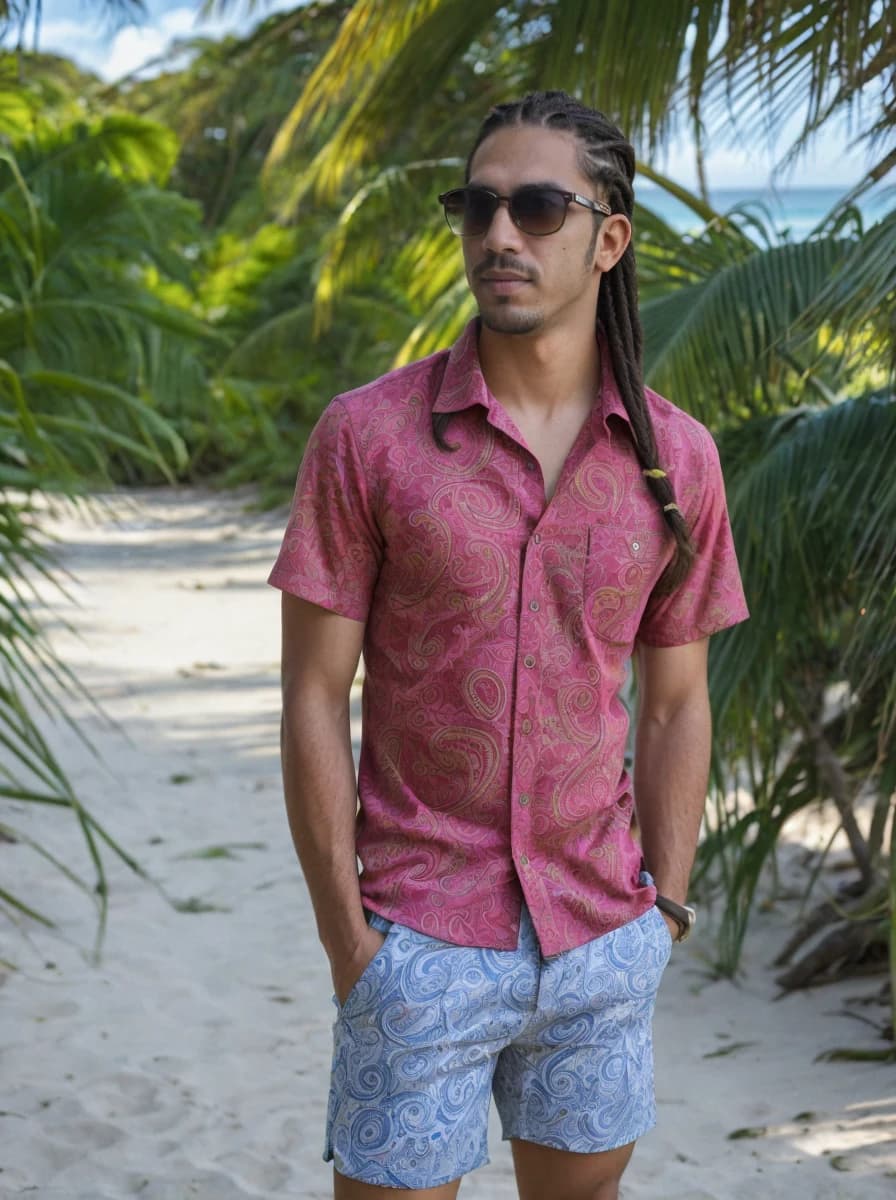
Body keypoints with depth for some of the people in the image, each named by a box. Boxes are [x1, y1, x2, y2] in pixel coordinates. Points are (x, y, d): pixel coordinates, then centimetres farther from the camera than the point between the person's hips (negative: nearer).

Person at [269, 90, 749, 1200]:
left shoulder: (676, 459, -1)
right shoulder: (366, 435, -8)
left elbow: (673, 706, 7)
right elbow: (313, 700, -6)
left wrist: (663, 919, 4)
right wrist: (347, 940, -8)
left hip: (600, 943, 3)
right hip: (421, 944, -3)